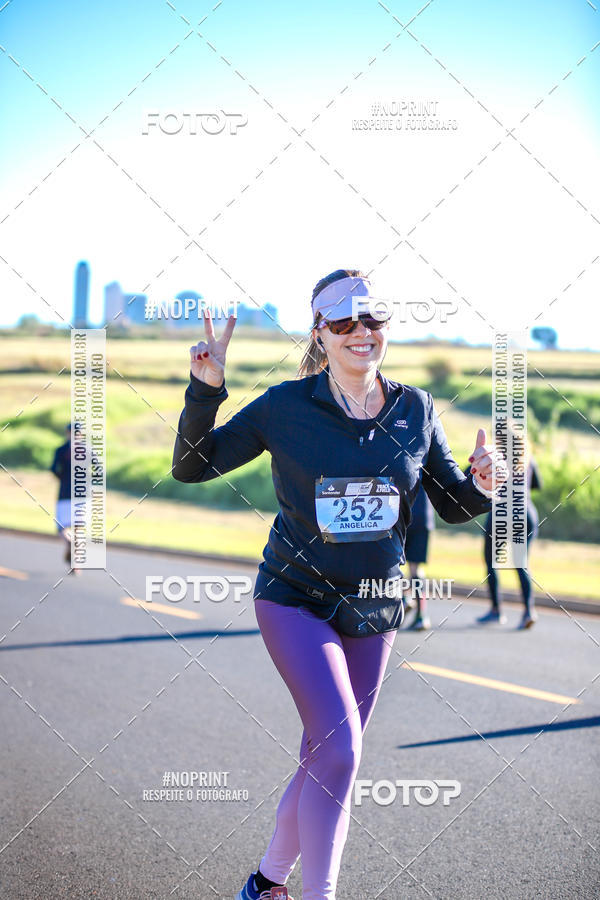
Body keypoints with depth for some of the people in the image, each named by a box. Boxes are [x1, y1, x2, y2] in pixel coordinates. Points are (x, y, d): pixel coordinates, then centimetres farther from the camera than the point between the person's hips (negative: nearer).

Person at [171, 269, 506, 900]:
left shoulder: (414, 409, 0)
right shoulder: (287, 405, -8)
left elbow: (452, 506, 7)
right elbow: (190, 467, -6)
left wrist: (482, 487, -16)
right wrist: (206, 390, -21)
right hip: (295, 598, -4)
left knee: (325, 758, 10)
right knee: (338, 750, -18)